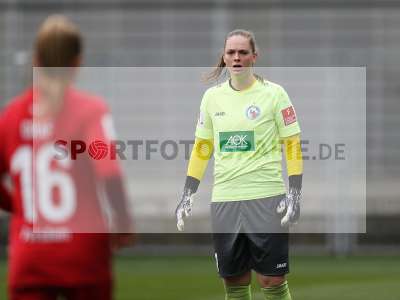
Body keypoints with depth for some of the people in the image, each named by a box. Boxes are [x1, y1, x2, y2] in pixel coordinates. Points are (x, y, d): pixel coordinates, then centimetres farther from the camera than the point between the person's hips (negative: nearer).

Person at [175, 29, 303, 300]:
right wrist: (188, 195, 11)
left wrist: (295, 194, -9)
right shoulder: (212, 96, 10)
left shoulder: (273, 93, -2)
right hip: (224, 200, 4)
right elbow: (201, 147, 17)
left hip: (266, 198, -4)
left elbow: (293, 145, -1)